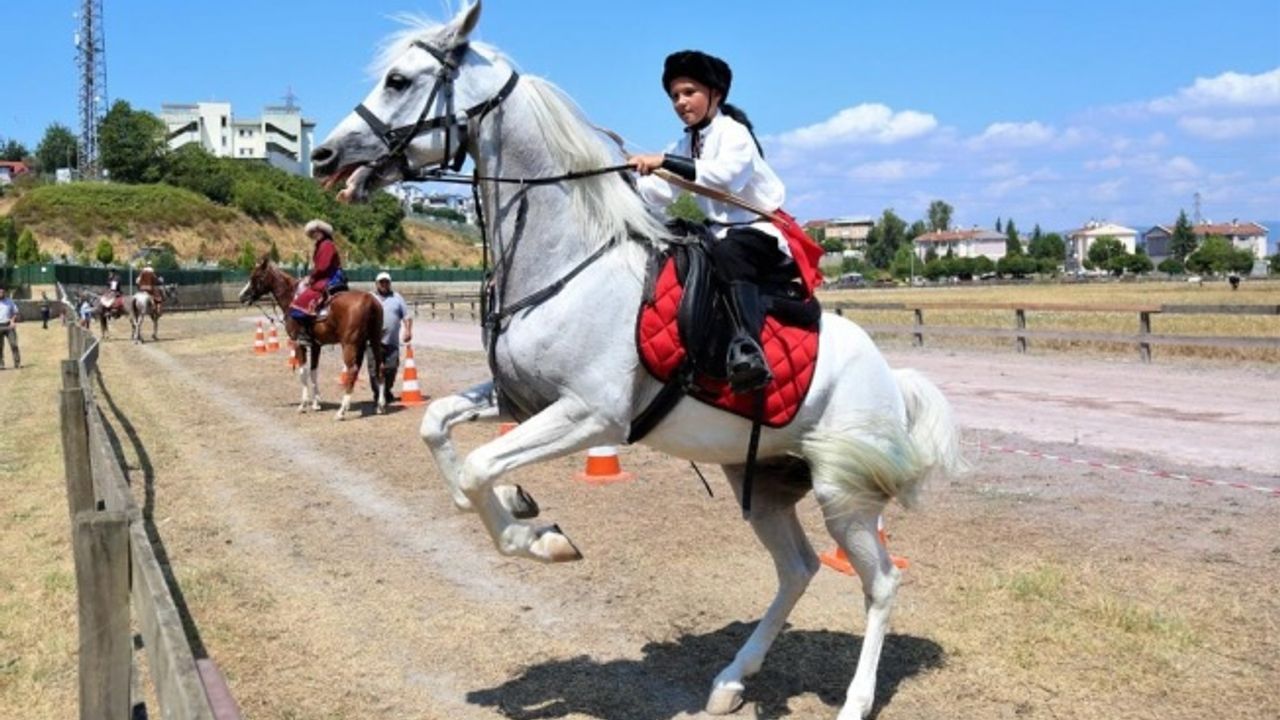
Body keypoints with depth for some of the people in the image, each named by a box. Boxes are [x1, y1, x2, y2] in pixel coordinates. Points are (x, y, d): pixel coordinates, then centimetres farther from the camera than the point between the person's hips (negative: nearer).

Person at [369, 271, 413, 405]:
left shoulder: (397, 297, 12)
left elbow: (406, 316, 8)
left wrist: (408, 330, -6)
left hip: (392, 342, 2)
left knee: (391, 368, 6)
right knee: (374, 369, -2)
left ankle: (387, 392, 23)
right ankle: (377, 393, 8)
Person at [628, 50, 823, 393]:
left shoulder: (734, 133, -9)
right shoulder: (686, 145, 15)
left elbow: (724, 173, -30)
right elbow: (663, 192, 7)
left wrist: (664, 161, -36)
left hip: (762, 233, -9)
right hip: (722, 233, 9)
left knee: (727, 252, -40)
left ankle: (747, 347, -59)